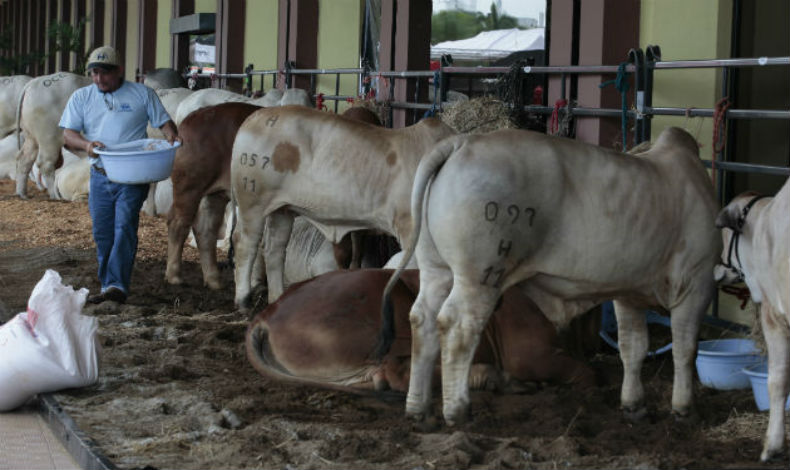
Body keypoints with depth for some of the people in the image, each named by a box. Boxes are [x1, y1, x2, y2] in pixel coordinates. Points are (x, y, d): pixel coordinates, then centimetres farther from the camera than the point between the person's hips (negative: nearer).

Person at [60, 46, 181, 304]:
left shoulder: (142, 94, 5)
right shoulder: (81, 98, 11)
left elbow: (164, 122, 6)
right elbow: (68, 135, 4)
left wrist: (172, 135, -17)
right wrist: (86, 144, -18)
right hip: (100, 176, 4)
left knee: (124, 227, -16)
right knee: (102, 232, 7)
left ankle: (117, 286, -20)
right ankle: (107, 285, 17)